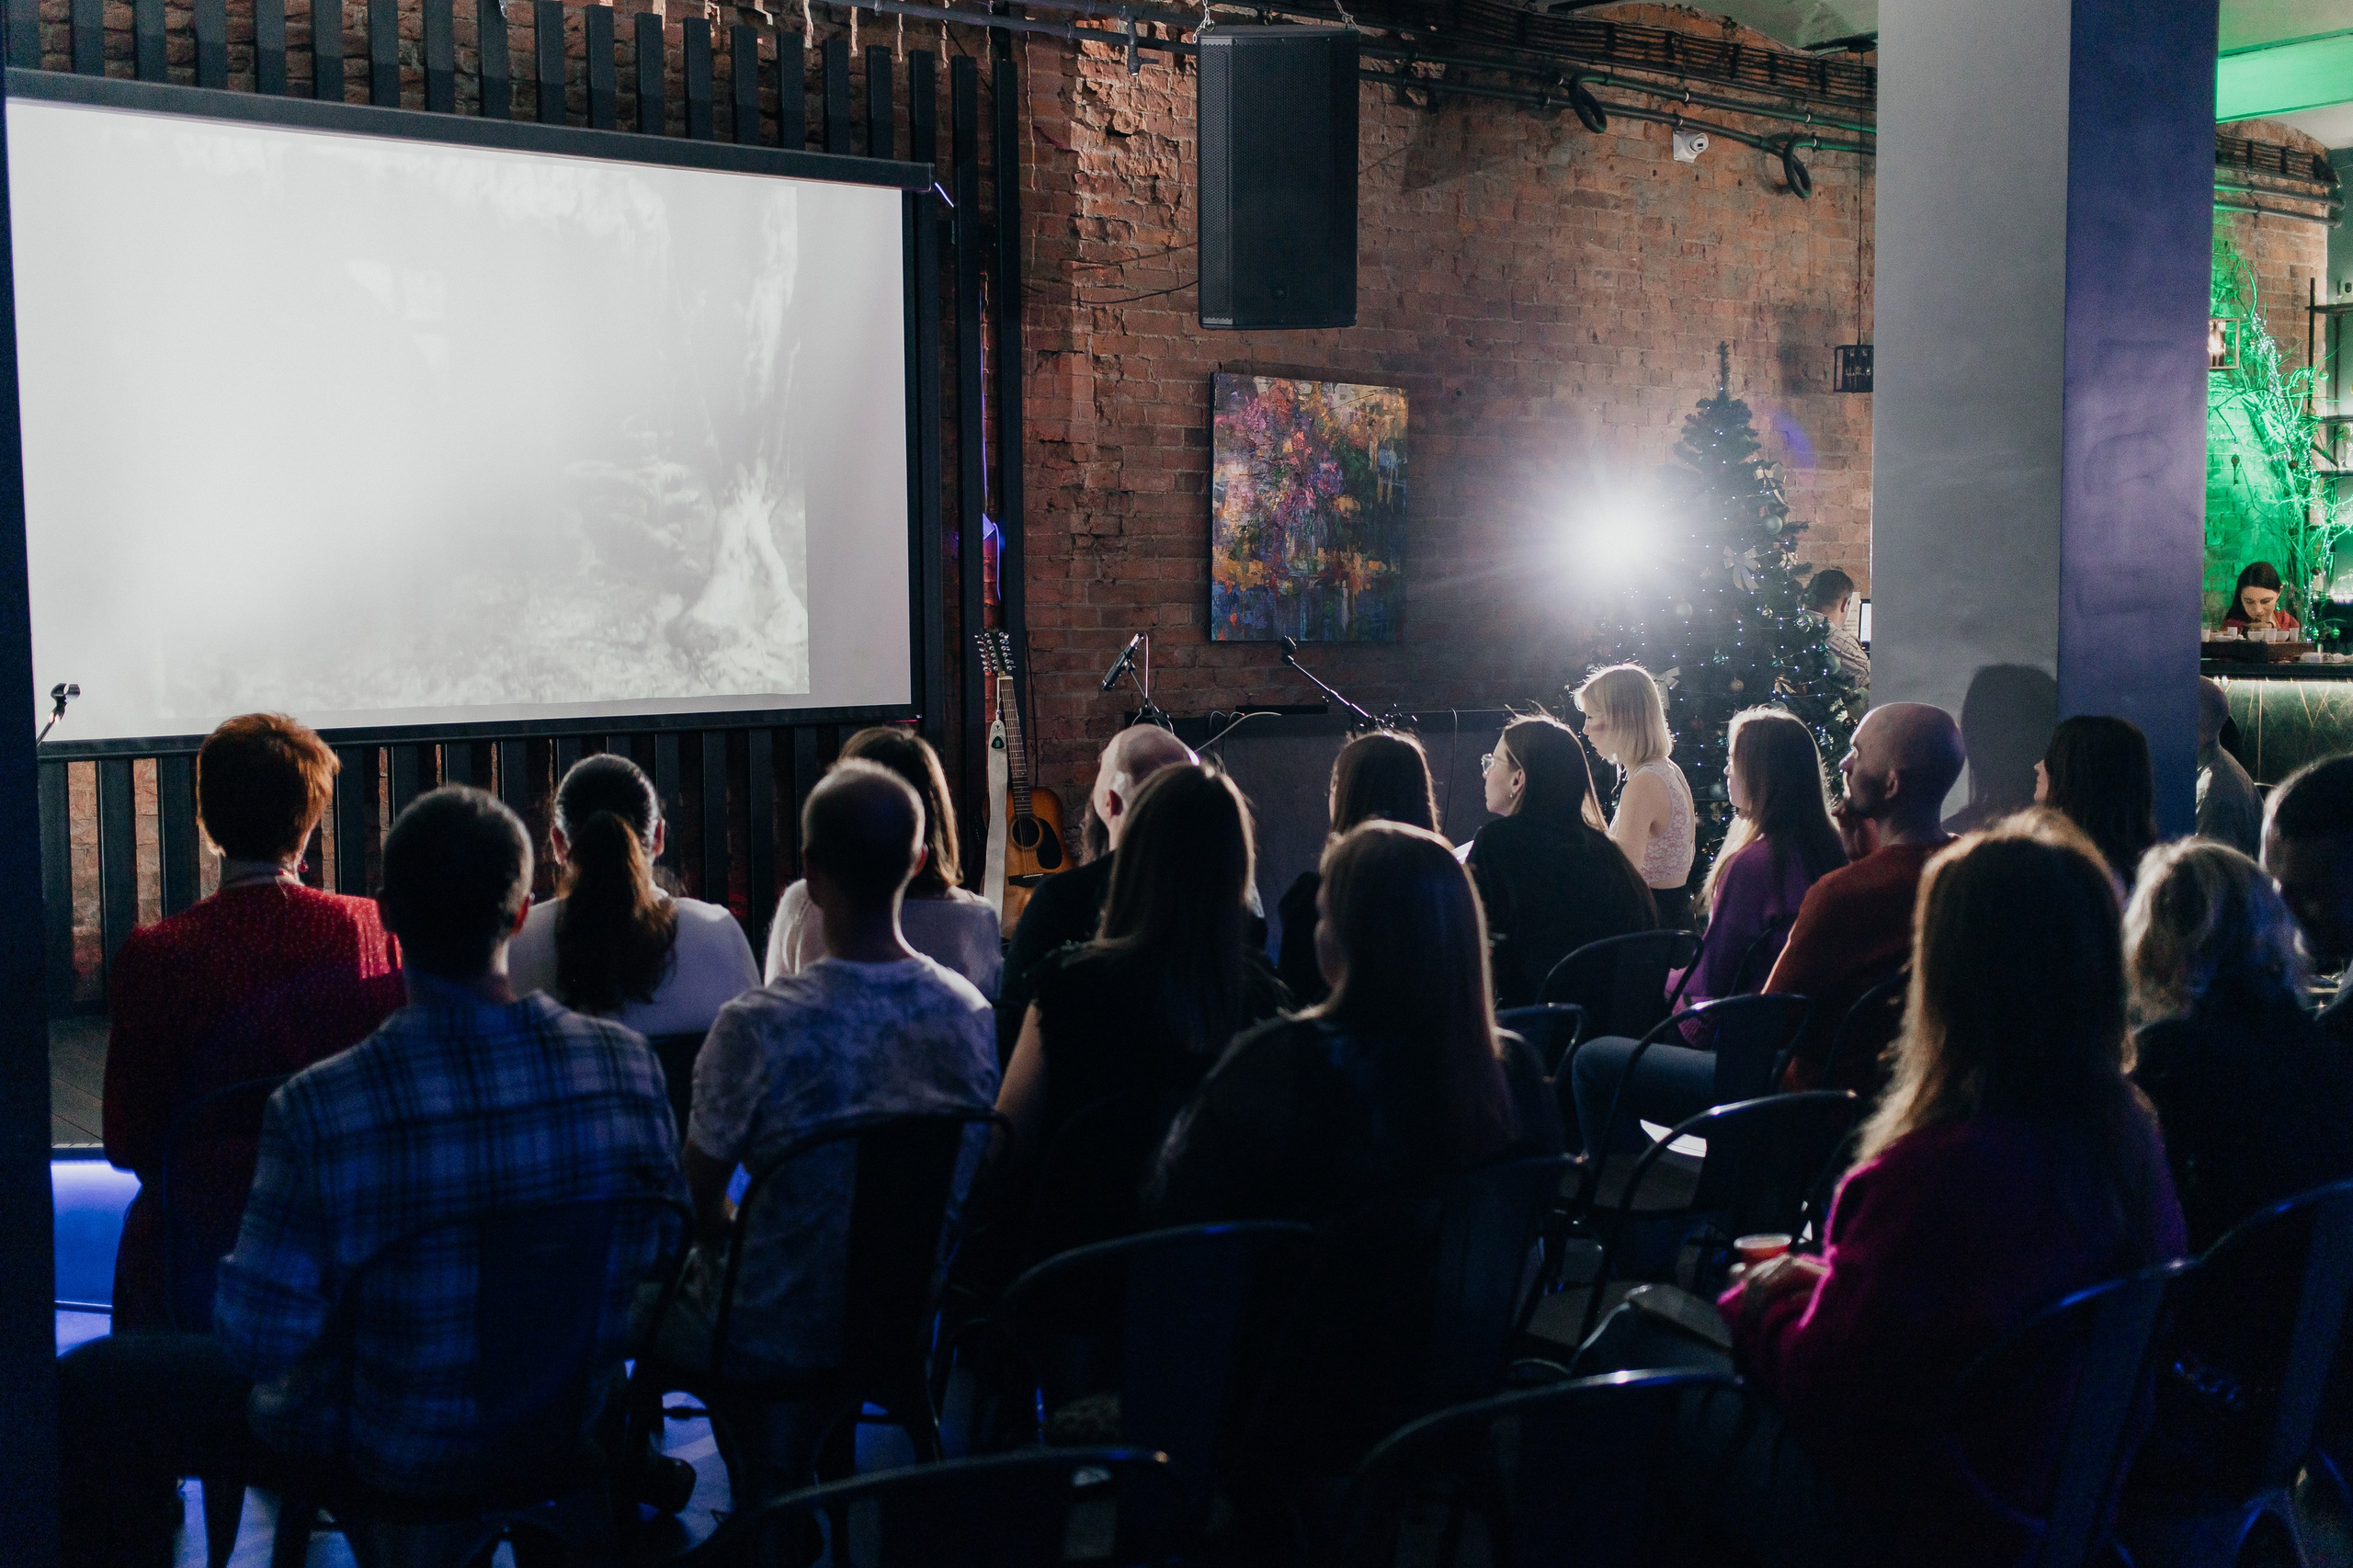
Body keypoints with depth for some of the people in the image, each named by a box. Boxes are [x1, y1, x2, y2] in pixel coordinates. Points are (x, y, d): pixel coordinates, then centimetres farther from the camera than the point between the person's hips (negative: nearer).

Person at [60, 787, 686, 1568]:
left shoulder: (319, 1108, -28)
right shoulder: (628, 1063, -17)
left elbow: (255, 1343, -21)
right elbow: (657, 1248, -2)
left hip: (392, 1456, -4)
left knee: (87, 1387, 14)